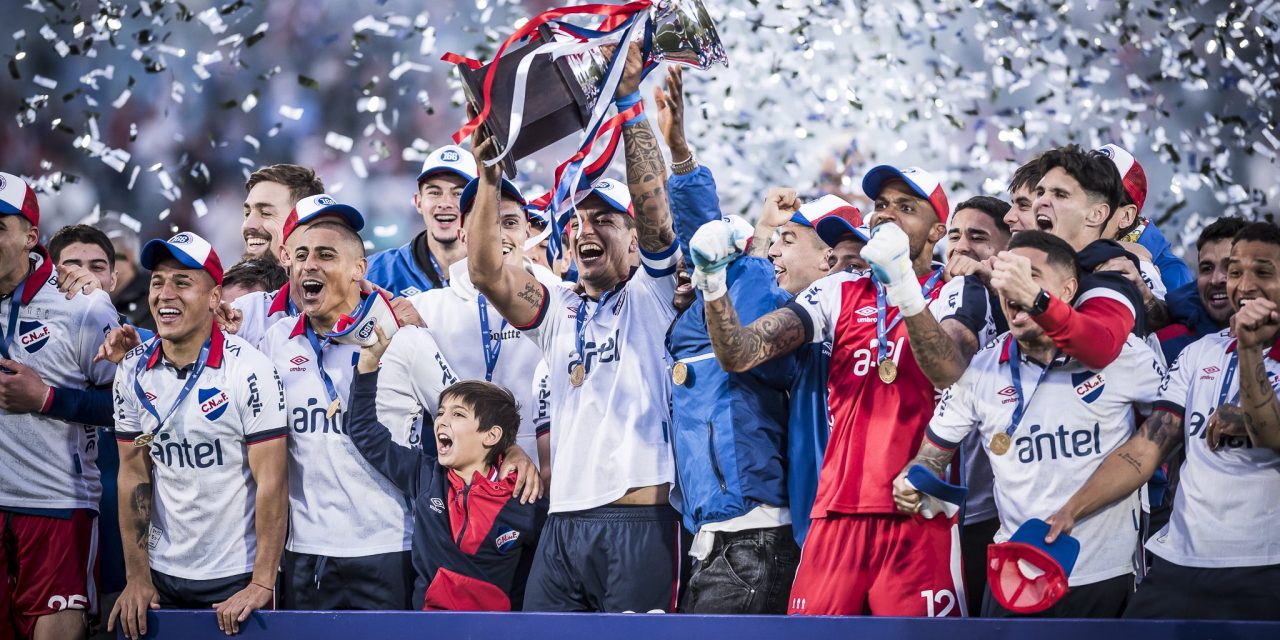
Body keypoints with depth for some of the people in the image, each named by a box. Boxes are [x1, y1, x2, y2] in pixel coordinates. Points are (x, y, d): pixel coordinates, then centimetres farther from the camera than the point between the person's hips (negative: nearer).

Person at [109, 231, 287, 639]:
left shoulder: (249, 370, -14)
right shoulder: (133, 372, 0)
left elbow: (271, 482, -15)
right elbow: (134, 476, 5)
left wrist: (262, 584, -18)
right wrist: (137, 577, 1)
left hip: (237, 579, -4)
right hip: (161, 575, 4)